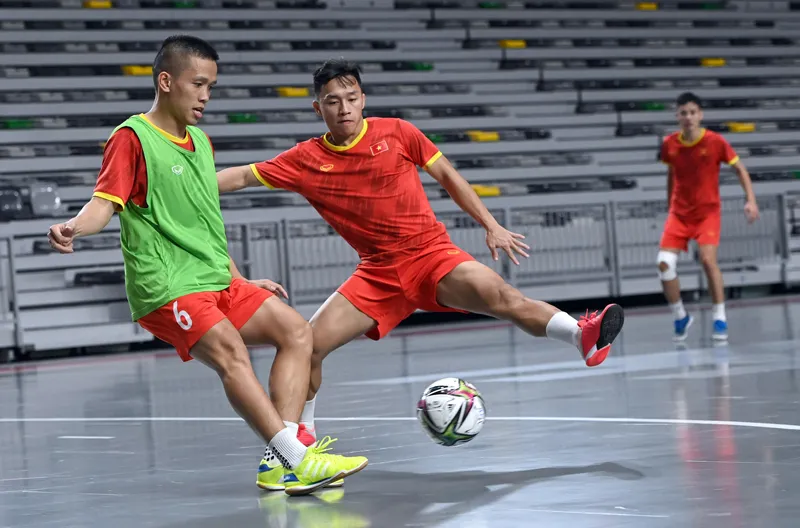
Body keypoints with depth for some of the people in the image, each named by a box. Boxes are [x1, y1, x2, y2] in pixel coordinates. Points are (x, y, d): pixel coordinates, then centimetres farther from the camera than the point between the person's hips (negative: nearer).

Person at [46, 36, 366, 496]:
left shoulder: (201, 143, 19)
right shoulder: (132, 138, -5)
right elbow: (106, 202, -17)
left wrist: (241, 282, 27)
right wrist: (76, 227, -39)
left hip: (216, 283, 9)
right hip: (166, 288, -9)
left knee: (296, 330, -2)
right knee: (230, 350, -28)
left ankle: (281, 462, -11)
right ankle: (297, 459, -36)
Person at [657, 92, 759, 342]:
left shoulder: (715, 142, -12)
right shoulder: (669, 144, -3)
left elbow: (740, 169, -3)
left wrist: (750, 200, -13)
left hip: (708, 211, -3)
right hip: (679, 213, 3)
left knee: (708, 258, -24)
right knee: (665, 263, -12)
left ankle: (719, 318, -10)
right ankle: (680, 317, 8)